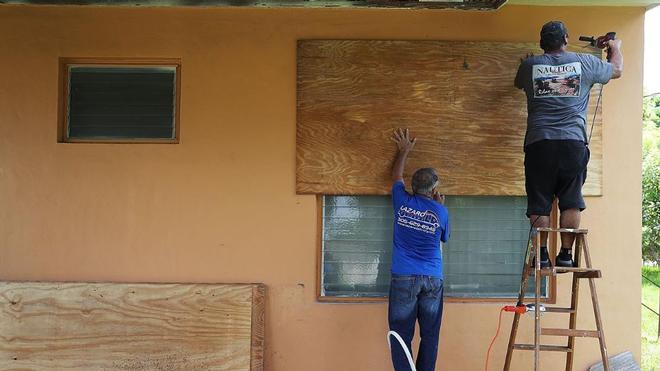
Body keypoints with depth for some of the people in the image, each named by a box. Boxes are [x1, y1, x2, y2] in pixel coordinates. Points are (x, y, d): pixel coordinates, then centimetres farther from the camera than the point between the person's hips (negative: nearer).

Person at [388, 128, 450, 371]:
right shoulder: (440, 212, 1)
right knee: (430, 336, 8)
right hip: (433, 279, 1)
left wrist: (404, 151, 36)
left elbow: (396, 176, 23)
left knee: (402, 335, 1)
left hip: (404, 278, -1)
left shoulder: (402, 202, 2)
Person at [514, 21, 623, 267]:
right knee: (571, 202, 6)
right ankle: (566, 254, 5)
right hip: (574, 142, 0)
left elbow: (518, 84, 30)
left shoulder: (530, 65, 7)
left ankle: (542, 254, 1)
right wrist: (615, 48, 45)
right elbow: (617, 70, 25)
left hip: (538, 143, 0)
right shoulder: (584, 62, 6)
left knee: (539, 203, 4)